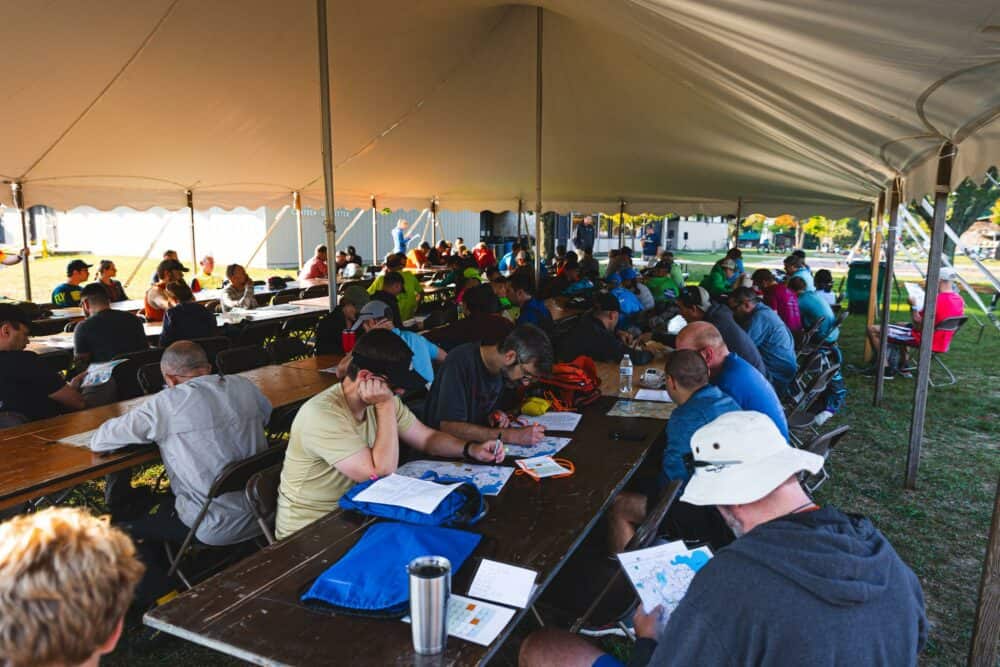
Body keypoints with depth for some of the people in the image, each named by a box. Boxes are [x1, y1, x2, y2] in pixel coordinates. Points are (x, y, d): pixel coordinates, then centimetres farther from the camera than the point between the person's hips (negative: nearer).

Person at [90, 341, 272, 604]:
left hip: (217, 530, -6)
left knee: (123, 533, 18)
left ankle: (158, 597, 32)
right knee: (168, 500, 31)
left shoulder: (166, 404, -14)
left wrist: (153, 430, 14)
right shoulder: (244, 386, -1)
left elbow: (98, 441, -5)